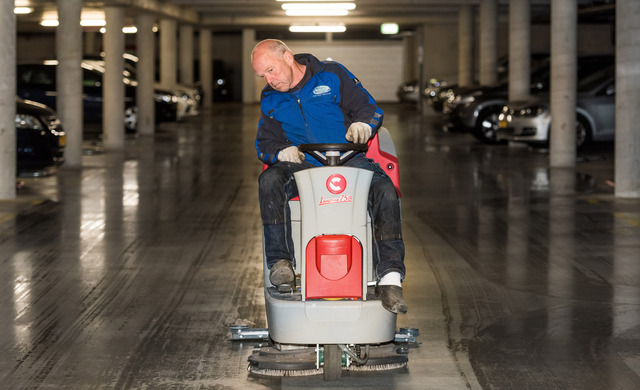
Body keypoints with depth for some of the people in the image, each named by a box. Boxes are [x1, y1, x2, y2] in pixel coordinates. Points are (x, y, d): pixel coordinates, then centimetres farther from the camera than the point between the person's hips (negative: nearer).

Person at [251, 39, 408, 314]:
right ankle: (280, 262, -31)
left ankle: (389, 276, -36)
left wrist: (362, 123, -18)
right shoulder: (270, 101, 16)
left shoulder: (332, 75, 5)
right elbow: (265, 143, 16)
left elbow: (369, 107, 5)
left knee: (384, 188, -32)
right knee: (270, 181, -32)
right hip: (301, 167, 2)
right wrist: (280, 151, -8)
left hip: (349, 160, -2)